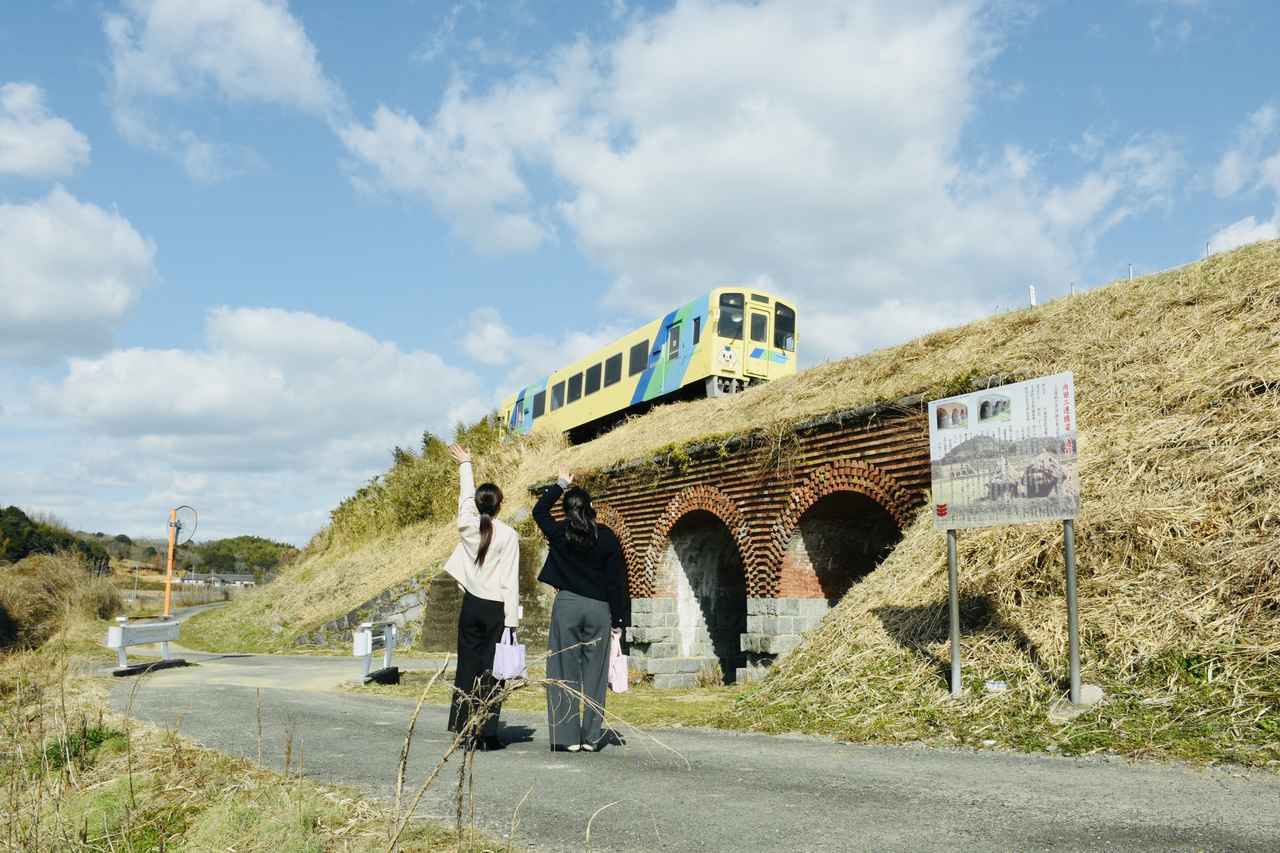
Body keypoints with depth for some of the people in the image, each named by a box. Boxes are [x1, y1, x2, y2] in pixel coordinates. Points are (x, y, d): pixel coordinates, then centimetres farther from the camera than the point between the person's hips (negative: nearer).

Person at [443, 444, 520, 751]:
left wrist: (465, 464, 39)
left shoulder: (467, 526, 1)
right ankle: (488, 734, 0)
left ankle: (467, 731, 9)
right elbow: (510, 582, -9)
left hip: (471, 605, 3)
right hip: (497, 609, -3)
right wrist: (512, 622, -5)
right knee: (492, 671, 1)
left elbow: (465, 496, 21)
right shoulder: (508, 535, -9)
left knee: (468, 667, 9)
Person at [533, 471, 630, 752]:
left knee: (565, 672, 4)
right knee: (594, 673, 7)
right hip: (599, 608, 1)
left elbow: (539, 510, 21)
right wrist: (619, 621, 5)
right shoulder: (607, 537, -1)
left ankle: (568, 737, 2)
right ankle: (591, 737, 9)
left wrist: (561, 485, 30)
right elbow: (617, 580, 0)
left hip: (567, 605, 0)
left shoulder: (560, 533, 0)